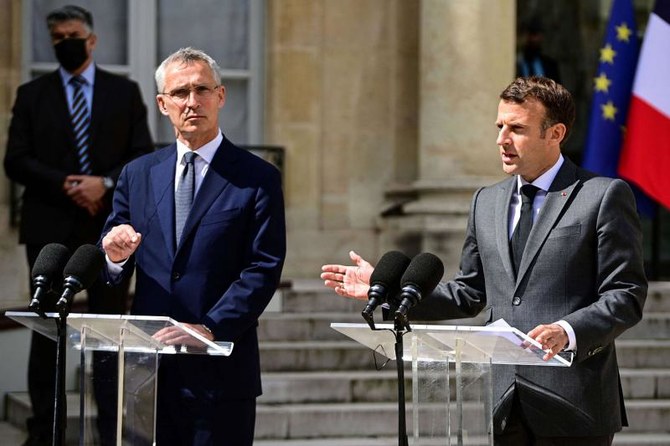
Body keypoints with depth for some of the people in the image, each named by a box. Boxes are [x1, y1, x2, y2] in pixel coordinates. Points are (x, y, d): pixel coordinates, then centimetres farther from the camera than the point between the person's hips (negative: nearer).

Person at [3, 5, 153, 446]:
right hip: (50, 227, 0)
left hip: (109, 224, 0)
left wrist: (105, 184, -13)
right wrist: (63, 185, -13)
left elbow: (143, 157, 4)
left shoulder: (125, 92, 9)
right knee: (47, 327, 1)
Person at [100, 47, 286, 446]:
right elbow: (109, 272, 14)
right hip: (147, 367, 3)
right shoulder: (138, 174, 12)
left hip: (221, 371, -3)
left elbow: (264, 269, -7)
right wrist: (116, 257, -10)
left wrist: (210, 329, -18)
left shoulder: (258, 178, 1)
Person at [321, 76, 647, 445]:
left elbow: (627, 295, -7)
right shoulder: (486, 202, 16)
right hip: (507, 406, 6)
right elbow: (469, 294, 20)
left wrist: (569, 331, -23)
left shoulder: (604, 196, -3)